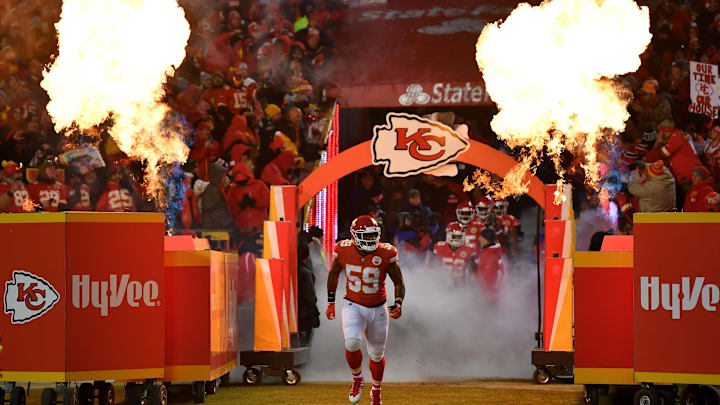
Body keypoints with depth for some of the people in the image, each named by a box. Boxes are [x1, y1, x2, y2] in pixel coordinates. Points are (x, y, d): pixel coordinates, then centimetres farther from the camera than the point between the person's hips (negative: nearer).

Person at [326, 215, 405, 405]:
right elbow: (333, 274, 8)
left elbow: (398, 281, -3)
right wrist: (331, 302, 10)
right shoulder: (344, 251, -12)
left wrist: (398, 304, -19)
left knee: (377, 354, 14)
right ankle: (357, 378, 3)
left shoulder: (385, 254, -16)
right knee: (352, 343, -26)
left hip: (378, 309, 0)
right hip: (353, 306, 0)